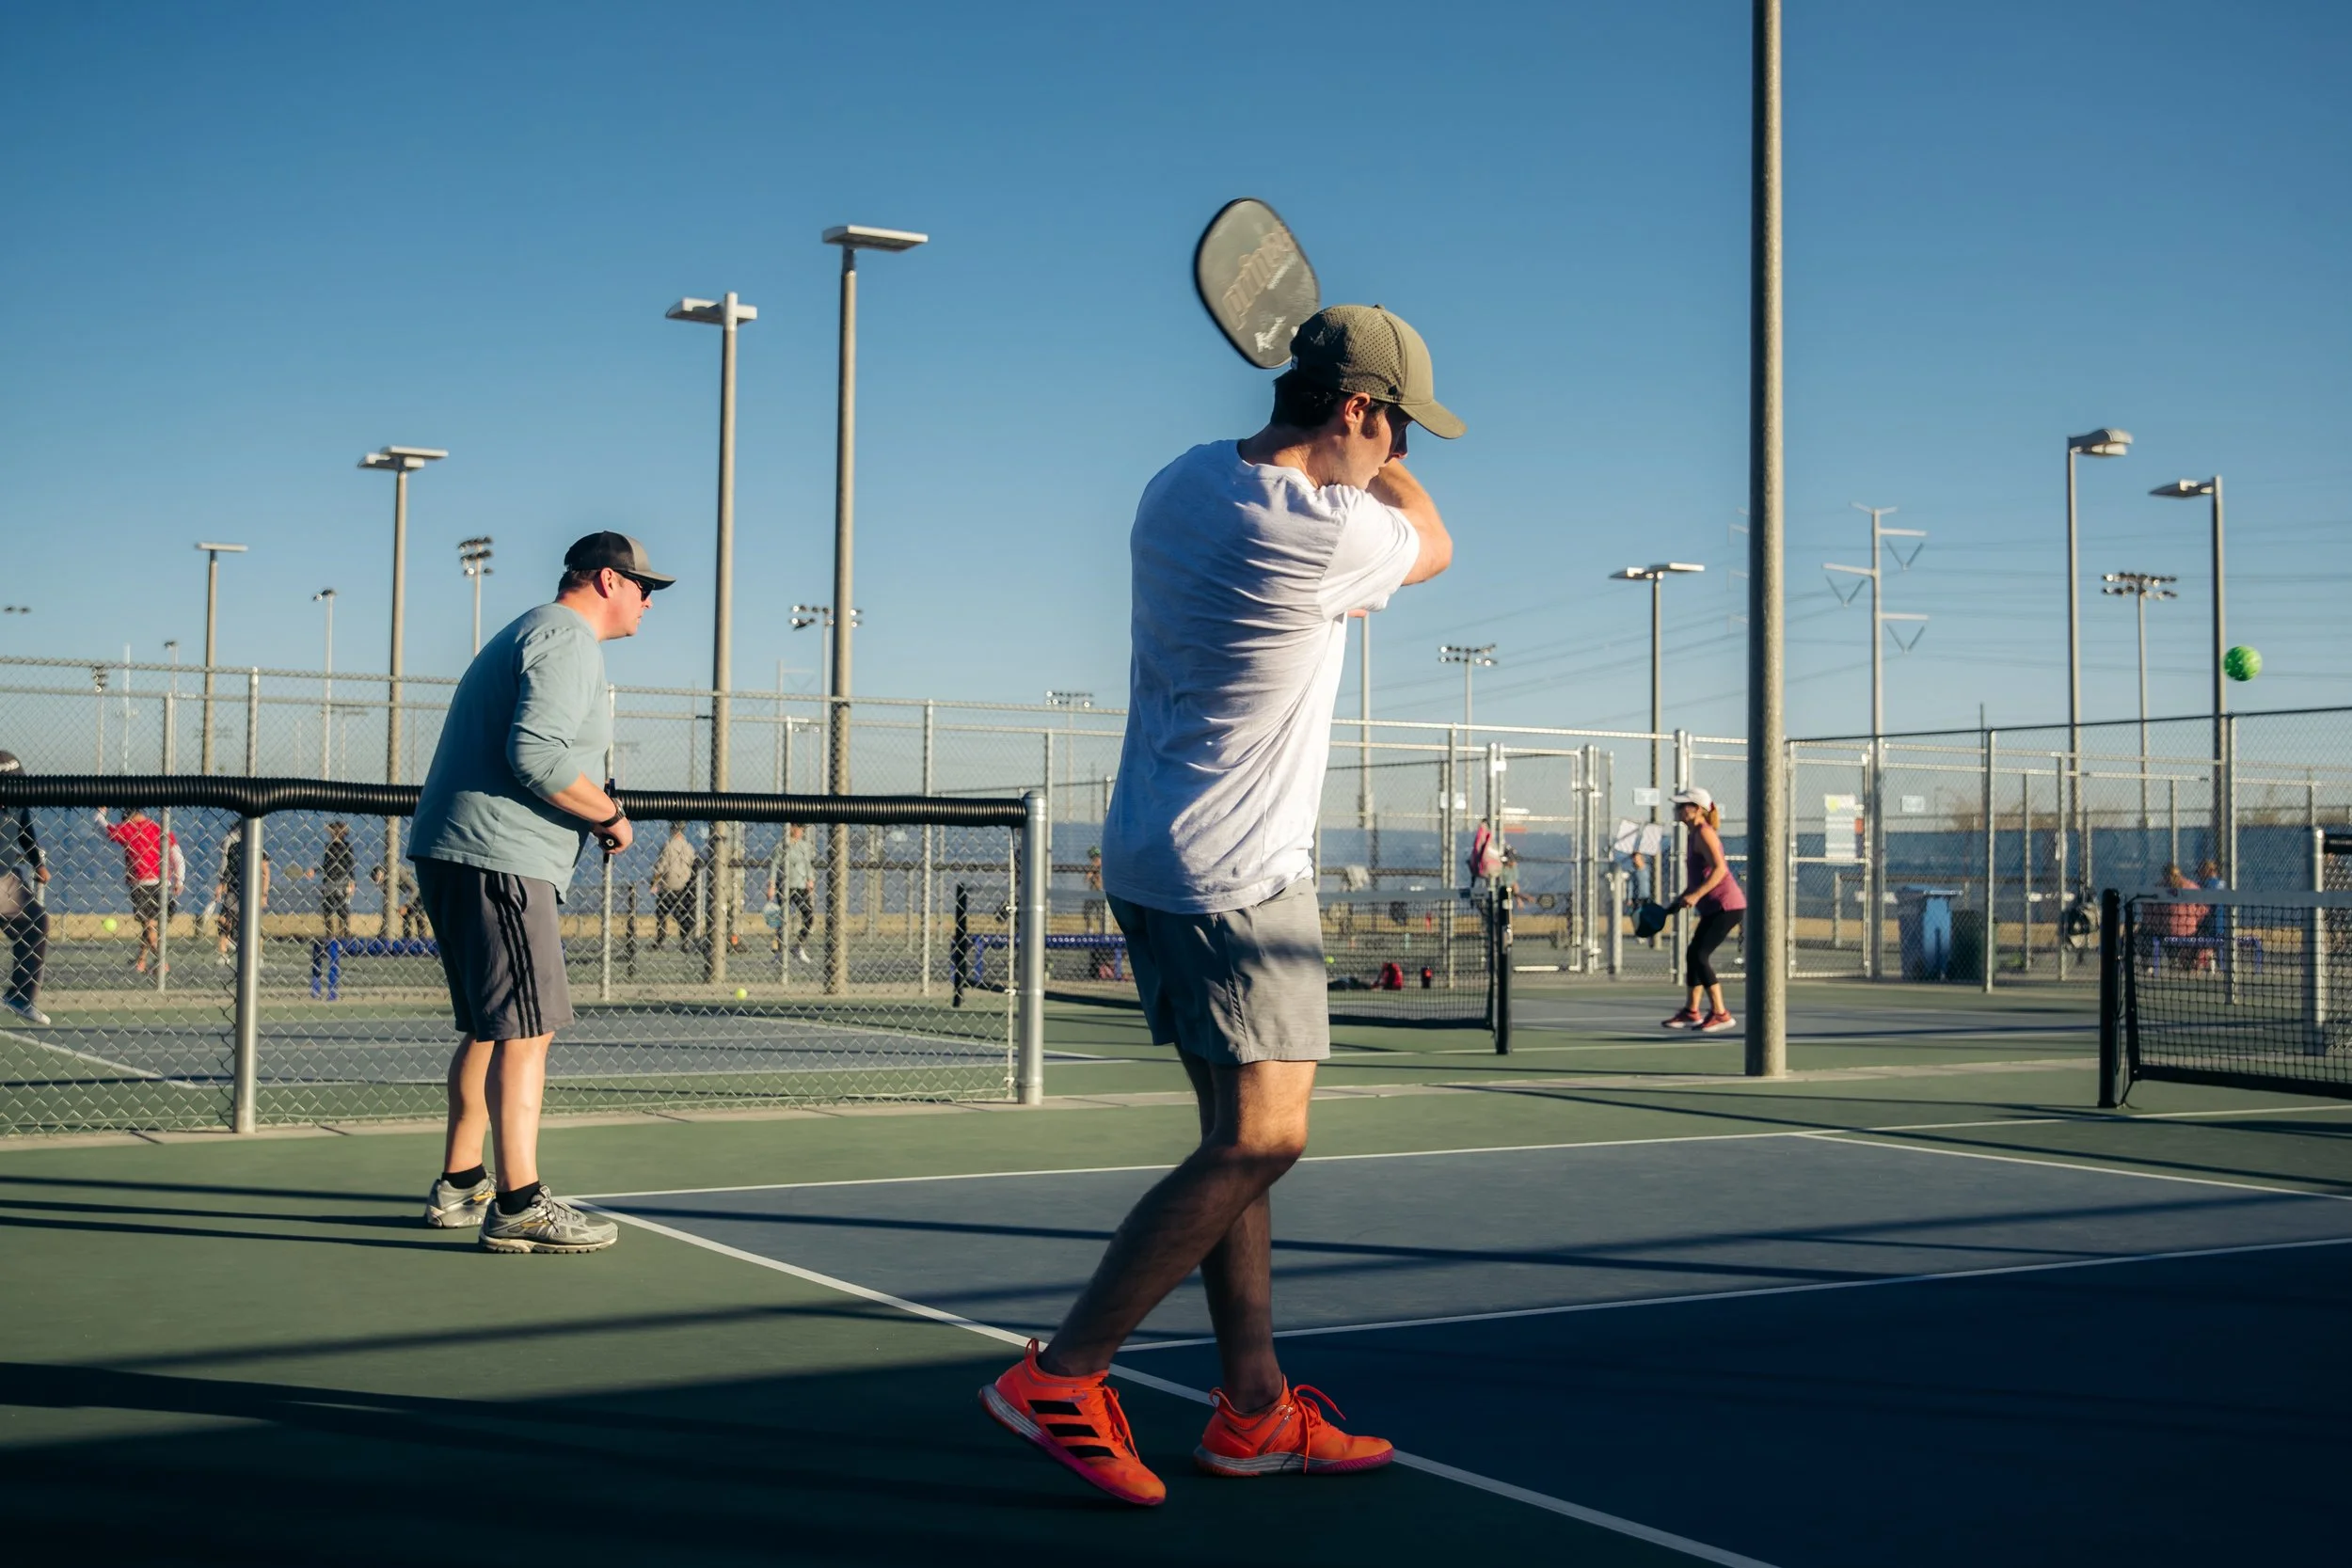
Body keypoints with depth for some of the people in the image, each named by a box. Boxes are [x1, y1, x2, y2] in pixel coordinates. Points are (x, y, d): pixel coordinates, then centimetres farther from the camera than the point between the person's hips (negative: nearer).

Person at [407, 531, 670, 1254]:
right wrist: (609, 816, -11)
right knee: (527, 1029, -11)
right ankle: (518, 1205, -11)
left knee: (488, 1025, 17)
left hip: (454, 855, 11)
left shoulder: (529, 634, 25)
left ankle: (459, 1185, 24)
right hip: (499, 860, -11)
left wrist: (593, 813, 17)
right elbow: (535, 754, -22)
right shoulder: (570, 640, -9)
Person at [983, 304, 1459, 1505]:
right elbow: (1434, 544, 5)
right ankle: (1058, 1378, -7)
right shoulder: (1325, 535, -18)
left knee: (1241, 1138, 11)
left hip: (1150, 857, 10)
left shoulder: (1182, 481, 7)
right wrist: (1367, 456, 15)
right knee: (1259, 1139, -9)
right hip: (1236, 878, -10)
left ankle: (1254, 1409, 14)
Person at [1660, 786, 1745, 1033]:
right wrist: (1681, 899, 16)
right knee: (1693, 954, 13)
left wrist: (1695, 895, -30)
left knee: (1700, 956, -14)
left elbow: (1719, 868, -24)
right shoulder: (1694, 834, 15)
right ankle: (1691, 1012, 22)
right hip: (1713, 908, 10)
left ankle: (1720, 1014, -11)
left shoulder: (1704, 833, -13)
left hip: (1726, 905, -10)